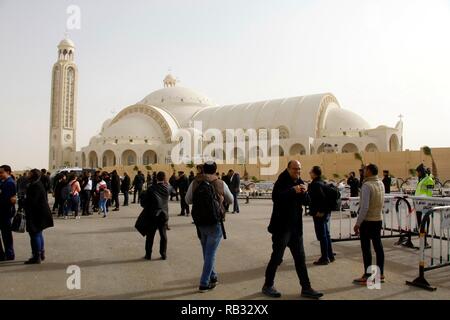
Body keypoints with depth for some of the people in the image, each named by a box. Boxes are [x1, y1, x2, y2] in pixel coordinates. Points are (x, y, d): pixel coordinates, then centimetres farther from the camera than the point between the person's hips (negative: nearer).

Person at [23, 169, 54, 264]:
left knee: (35, 234, -5)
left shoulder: (35, 186, -19)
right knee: (38, 234, 19)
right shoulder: (38, 184, 13)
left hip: (36, 214, -11)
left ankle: (36, 257, 1)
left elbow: (32, 201, -22)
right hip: (40, 213, 11)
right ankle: (41, 254, 29)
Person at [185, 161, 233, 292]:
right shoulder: (220, 184, -7)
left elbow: (187, 200, 7)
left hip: (199, 223, 3)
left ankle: (213, 277, 33)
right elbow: (230, 200, 7)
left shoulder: (195, 183, -3)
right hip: (215, 223, -3)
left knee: (206, 252, 20)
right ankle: (204, 284, 6)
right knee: (210, 253, 5)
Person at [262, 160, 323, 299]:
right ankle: (268, 286, 19)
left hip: (296, 227, 6)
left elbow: (306, 201, 5)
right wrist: (293, 190, -32)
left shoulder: (300, 182, 8)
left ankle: (306, 288, 19)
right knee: (276, 258, 3)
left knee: (300, 259, 11)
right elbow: (276, 197, -27)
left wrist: (304, 192, -14)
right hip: (282, 227, -6)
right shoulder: (282, 181, -10)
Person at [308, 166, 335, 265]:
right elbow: (325, 196, 15)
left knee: (322, 236, -1)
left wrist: (320, 211, -22)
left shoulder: (315, 184, -18)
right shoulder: (322, 182, 11)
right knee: (326, 234, 18)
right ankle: (330, 256, 28)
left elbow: (322, 197, -28)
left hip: (319, 214, -10)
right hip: (325, 212, 10)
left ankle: (325, 258, 7)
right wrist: (324, 210, 17)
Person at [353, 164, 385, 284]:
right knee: (378, 247, 13)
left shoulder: (367, 185, -19)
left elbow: (364, 207, -21)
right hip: (379, 219, 8)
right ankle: (380, 274, 22)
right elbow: (381, 203, 13)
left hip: (367, 221, -8)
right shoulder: (381, 184, 6)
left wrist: (357, 223, -16)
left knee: (366, 248, 0)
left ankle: (368, 276, 6)